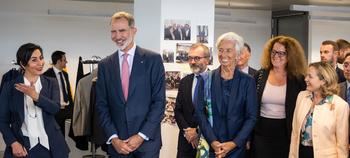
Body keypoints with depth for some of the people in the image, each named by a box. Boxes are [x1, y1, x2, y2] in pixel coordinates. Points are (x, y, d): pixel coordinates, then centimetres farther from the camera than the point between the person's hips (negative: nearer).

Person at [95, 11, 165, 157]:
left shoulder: (153, 59, -3)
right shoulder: (105, 65, 5)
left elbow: (159, 101, -6)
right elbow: (102, 105, 4)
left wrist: (141, 136, -11)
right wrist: (113, 138, -6)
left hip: (147, 141, -2)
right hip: (117, 143, 2)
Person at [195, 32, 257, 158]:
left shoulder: (247, 82, -1)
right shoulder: (207, 79, 1)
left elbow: (251, 117, -3)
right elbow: (200, 112, -1)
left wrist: (234, 143, -12)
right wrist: (212, 141, -11)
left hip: (237, 147, 0)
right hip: (210, 145, 1)